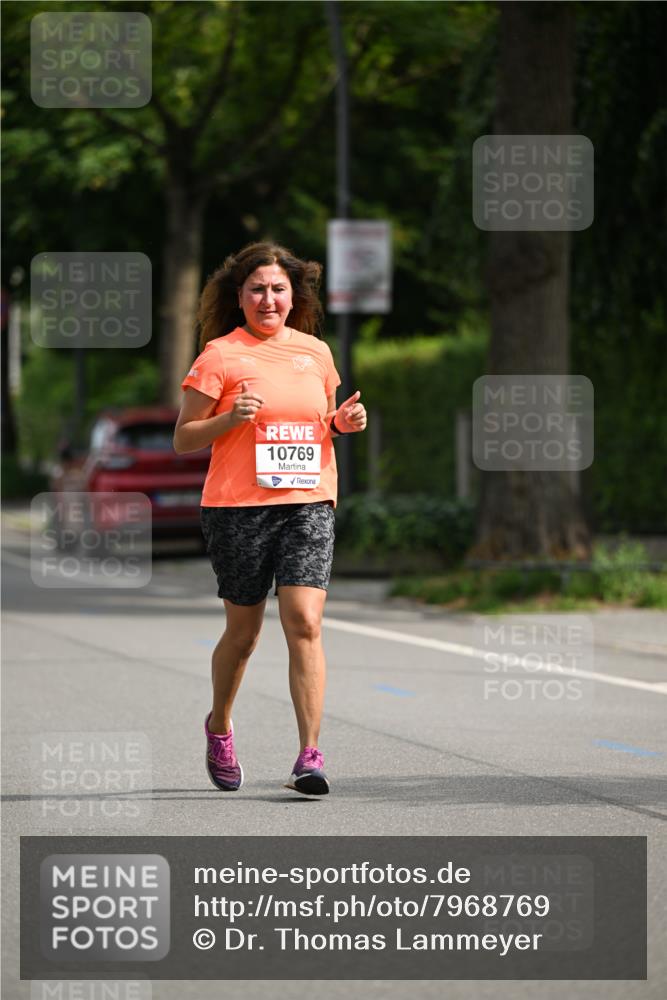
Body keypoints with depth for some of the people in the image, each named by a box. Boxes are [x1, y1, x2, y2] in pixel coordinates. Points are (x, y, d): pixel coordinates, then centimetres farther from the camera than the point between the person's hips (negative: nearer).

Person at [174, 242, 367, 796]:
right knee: (244, 631, 8)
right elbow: (183, 439, -1)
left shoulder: (315, 352, 11)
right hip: (238, 507, -2)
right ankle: (219, 725, 36)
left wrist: (345, 421, 4)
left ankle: (310, 755, -14)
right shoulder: (220, 356, -2)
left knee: (305, 623, -12)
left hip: (309, 504, 2)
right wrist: (230, 418, -18)